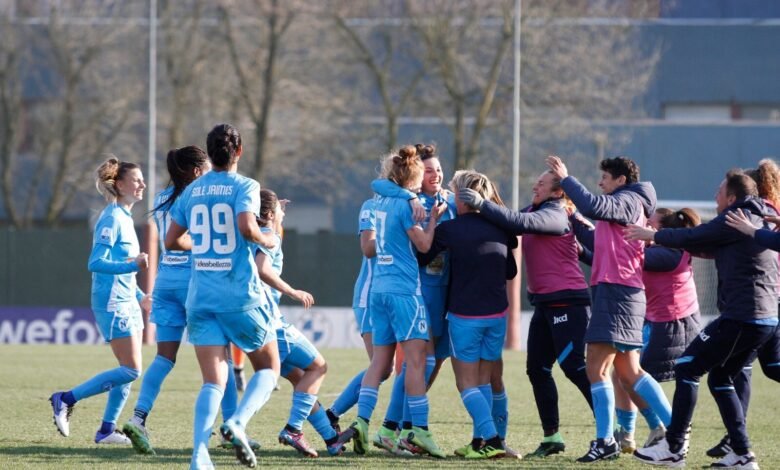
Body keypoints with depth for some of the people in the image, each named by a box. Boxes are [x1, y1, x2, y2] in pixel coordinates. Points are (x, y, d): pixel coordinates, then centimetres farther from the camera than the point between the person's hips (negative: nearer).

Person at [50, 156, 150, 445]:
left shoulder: (125, 218, 16)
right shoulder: (112, 218, -13)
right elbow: (96, 263, -21)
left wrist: (139, 297, 26)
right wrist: (132, 265, -31)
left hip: (127, 302, 10)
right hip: (112, 304, -10)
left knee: (129, 371, 7)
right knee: (131, 370, -13)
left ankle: (107, 431, 11)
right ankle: (66, 399, -7)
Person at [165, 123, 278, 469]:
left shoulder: (191, 191, 10)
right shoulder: (244, 186, -5)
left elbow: (171, 240, 13)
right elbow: (246, 226, -22)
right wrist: (267, 240, -2)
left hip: (201, 298, 4)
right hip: (242, 297, -4)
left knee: (213, 382, 0)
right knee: (268, 368, 14)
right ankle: (237, 423, -13)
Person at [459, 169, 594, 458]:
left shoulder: (556, 215, -13)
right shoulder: (535, 210, 15)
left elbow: (519, 222, -27)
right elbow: (514, 223, 9)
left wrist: (481, 204, -27)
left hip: (567, 301, -9)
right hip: (545, 303, 9)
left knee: (574, 366, -11)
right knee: (537, 368, 7)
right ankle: (551, 436, 12)